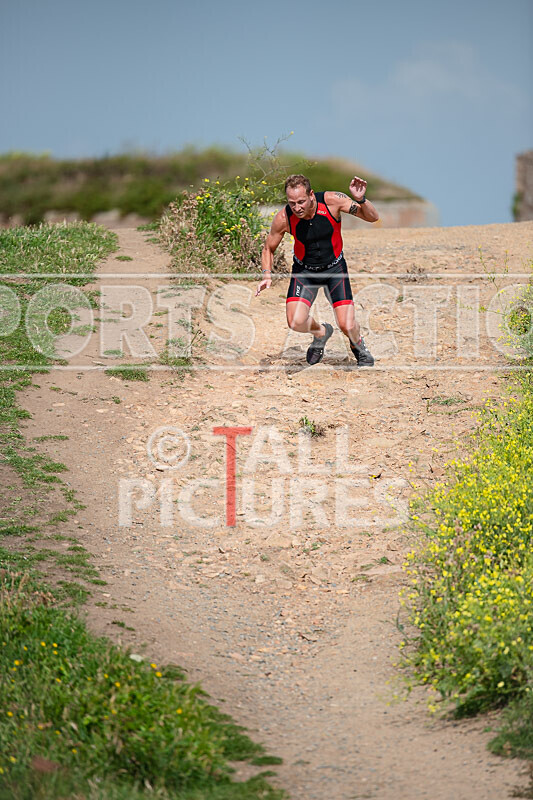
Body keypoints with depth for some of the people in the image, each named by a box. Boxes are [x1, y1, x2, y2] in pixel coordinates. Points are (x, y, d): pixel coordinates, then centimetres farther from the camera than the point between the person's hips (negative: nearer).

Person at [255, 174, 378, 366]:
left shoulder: (332, 201, -23)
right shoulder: (283, 218, -21)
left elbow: (373, 217, -17)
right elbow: (268, 249, -2)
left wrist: (361, 199, -37)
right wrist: (267, 275, -19)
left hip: (335, 268, -1)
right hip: (304, 271, 1)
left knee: (347, 326, -13)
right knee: (296, 322, -20)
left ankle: (358, 345, 26)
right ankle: (321, 332, 17)